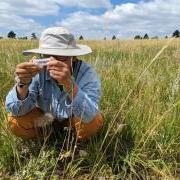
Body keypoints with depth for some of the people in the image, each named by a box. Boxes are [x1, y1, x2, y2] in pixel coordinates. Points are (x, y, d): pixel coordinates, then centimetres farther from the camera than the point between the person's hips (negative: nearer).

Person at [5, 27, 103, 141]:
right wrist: (23, 84, -43)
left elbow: (89, 116, -43)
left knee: (94, 122, -30)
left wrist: (69, 84, -59)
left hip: (74, 118, -1)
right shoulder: (37, 70, -26)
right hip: (45, 117, 2)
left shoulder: (87, 73, -31)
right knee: (15, 121, -20)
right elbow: (16, 110, -23)